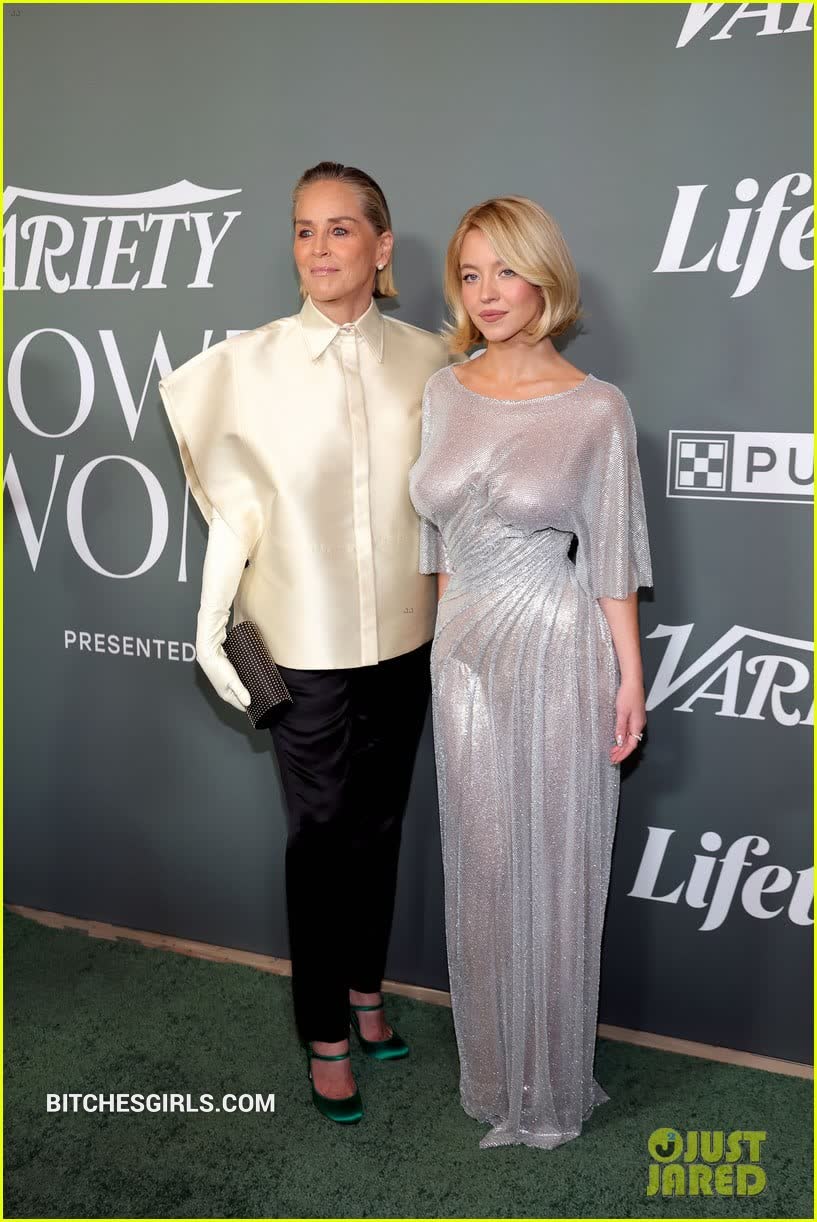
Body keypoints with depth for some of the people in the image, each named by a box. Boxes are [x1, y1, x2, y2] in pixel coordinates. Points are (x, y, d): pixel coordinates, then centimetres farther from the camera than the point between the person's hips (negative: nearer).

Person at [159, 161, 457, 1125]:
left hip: (403, 638, 3)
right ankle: (325, 1035, 26)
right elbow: (236, 503, -3)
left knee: (379, 825, 17)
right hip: (306, 644, -2)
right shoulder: (252, 363, -8)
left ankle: (365, 989, 39)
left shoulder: (428, 360, -2)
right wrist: (210, 619, -6)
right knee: (320, 837, 8)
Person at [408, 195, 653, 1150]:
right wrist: (453, 636, 12)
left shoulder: (595, 409, -8)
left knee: (552, 866, 6)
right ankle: (493, 1072, 34)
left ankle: (551, 1085, 27)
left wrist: (630, 678, -6)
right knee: (481, 864, 14)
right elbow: (440, 536, 10)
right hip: (464, 653, 4)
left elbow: (612, 557, -5)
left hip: (558, 653, -4)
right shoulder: (442, 392, 4)